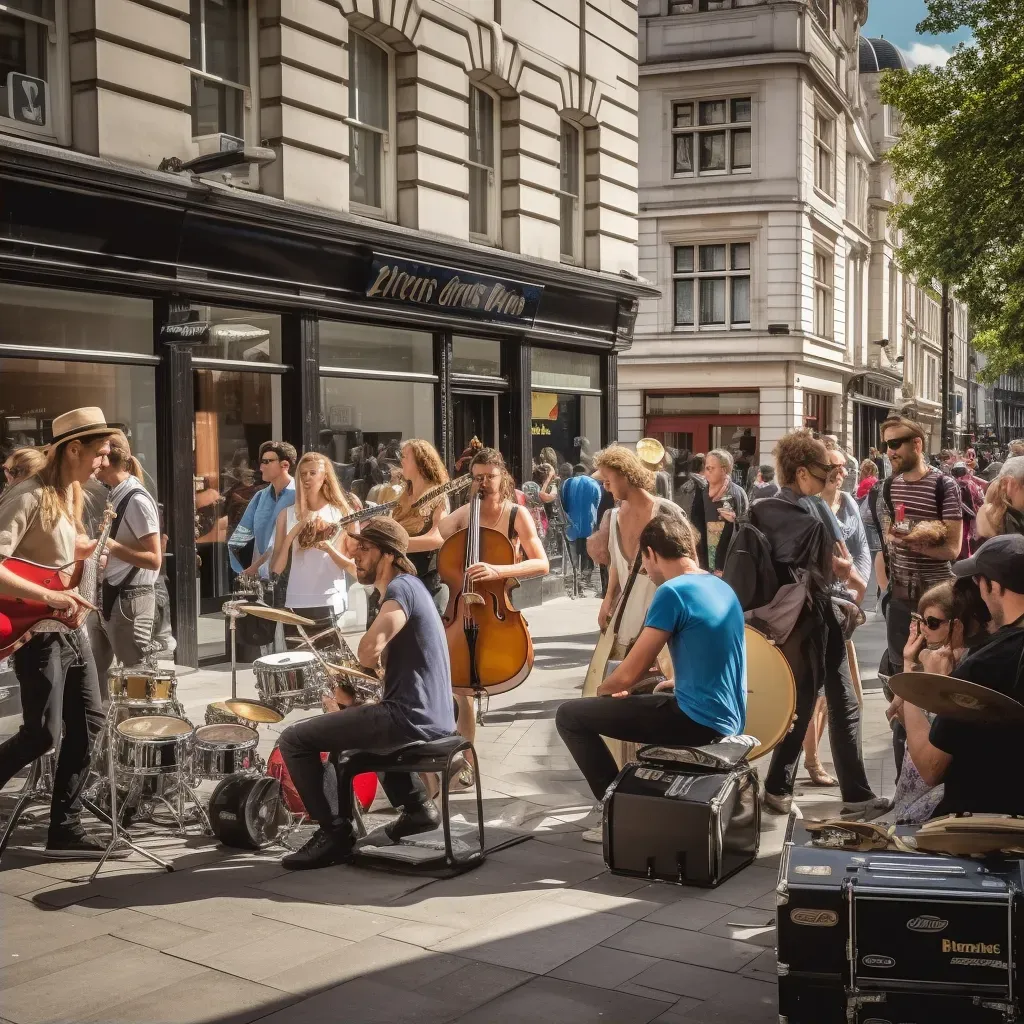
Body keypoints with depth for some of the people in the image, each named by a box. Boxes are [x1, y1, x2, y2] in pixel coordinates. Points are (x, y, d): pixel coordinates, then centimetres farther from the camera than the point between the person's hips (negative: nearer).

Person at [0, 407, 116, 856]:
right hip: (38, 633, -9)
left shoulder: (69, 492, 10)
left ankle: (65, 828, 17)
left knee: (88, 723, 9)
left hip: (70, 629, 9)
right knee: (41, 734, -6)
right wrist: (49, 597, -30)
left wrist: (95, 546, 10)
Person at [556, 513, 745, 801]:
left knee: (569, 715, -2)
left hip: (699, 721, -9)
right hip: (727, 720, 9)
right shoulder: (723, 588, 11)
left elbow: (629, 673, -14)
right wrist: (675, 683, 24)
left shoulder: (672, 592, -16)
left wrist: (603, 689, 7)